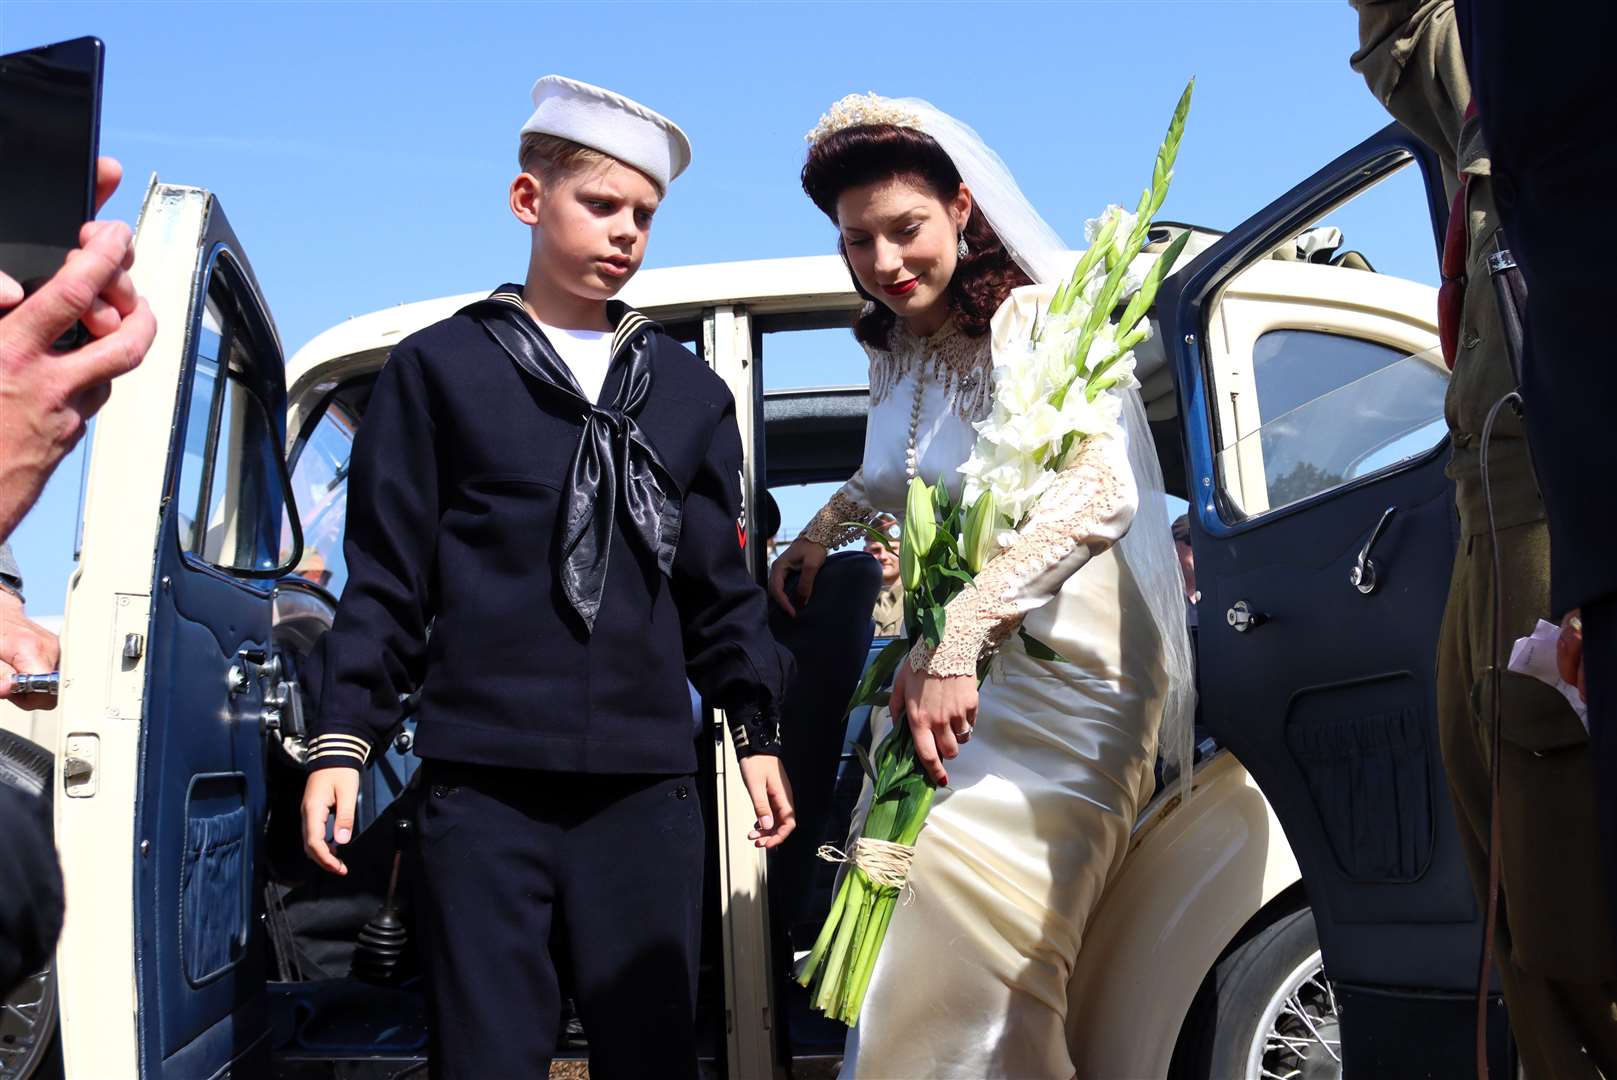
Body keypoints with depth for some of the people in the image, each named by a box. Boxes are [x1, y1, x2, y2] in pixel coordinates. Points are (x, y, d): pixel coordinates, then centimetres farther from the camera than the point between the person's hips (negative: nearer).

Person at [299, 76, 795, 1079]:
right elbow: (386, 574, 5)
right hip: (483, 779, -2)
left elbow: (723, 583, 16)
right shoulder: (440, 367, 7)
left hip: (648, 780, 2)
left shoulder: (691, 389, 15)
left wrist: (757, 728, 11)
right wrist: (344, 737, -1)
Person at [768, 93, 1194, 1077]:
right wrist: (819, 535, 23)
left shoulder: (1039, 320, -13)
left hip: (1055, 685, -7)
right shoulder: (897, 350, 9)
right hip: (942, 677, 7)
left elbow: (1099, 496, -28)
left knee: (969, 971, -8)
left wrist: (959, 640, -35)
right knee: (911, 965, 11)